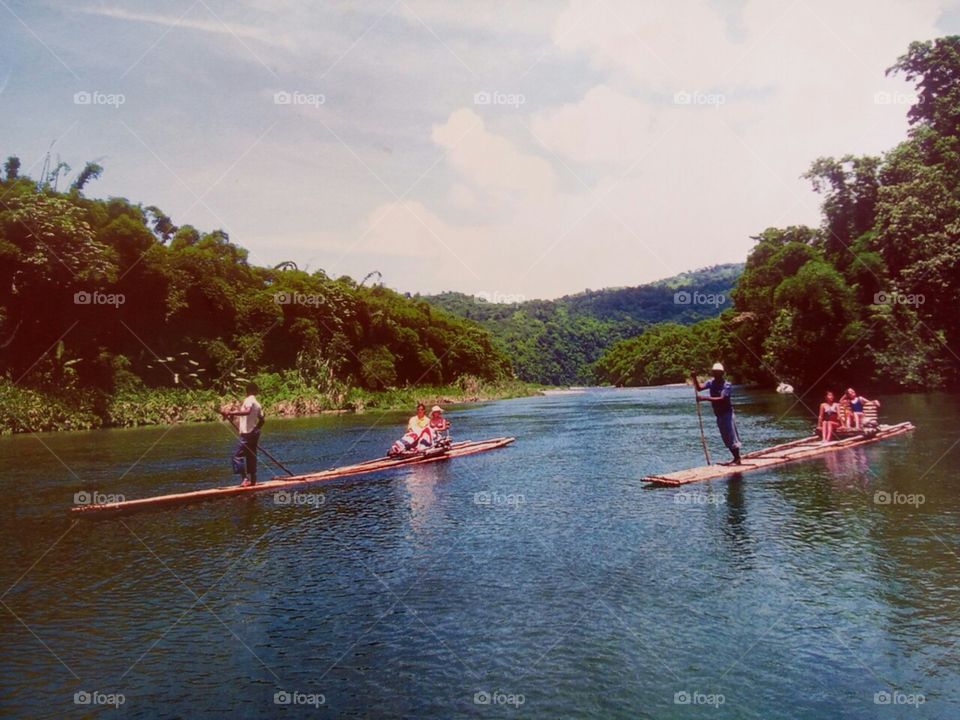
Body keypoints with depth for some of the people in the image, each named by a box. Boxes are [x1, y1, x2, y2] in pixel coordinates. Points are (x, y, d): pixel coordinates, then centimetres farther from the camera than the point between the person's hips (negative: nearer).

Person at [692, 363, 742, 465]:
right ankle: (735, 458, 23)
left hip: (727, 413, -7)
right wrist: (695, 378, -29)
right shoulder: (711, 383, 3)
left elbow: (721, 399, -27)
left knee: (731, 437, -4)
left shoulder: (727, 385, -15)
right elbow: (699, 388, -12)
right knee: (726, 439, 13)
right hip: (719, 415, 7)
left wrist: (705, 398, -35)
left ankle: (737, 459, 2)